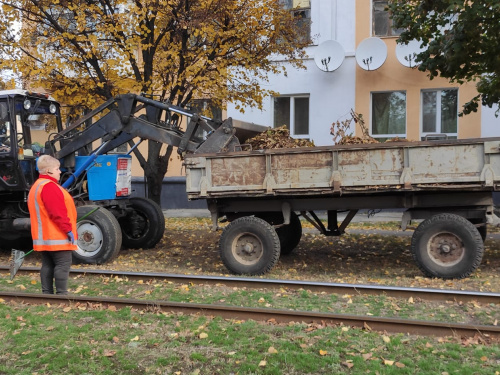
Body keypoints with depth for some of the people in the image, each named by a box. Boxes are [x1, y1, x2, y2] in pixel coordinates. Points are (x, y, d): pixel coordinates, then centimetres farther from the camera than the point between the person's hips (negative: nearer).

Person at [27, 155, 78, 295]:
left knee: (48, 265, 12)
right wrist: (68, 229, -19)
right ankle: (61, 293, -4)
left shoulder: (36, 186, 19)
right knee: (63, 264, -6)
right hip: (56, 236, -11)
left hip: (43, 236, 11)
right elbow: (57, 213, -23)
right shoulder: (49, 186, -17)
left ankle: (47, 293, 15)